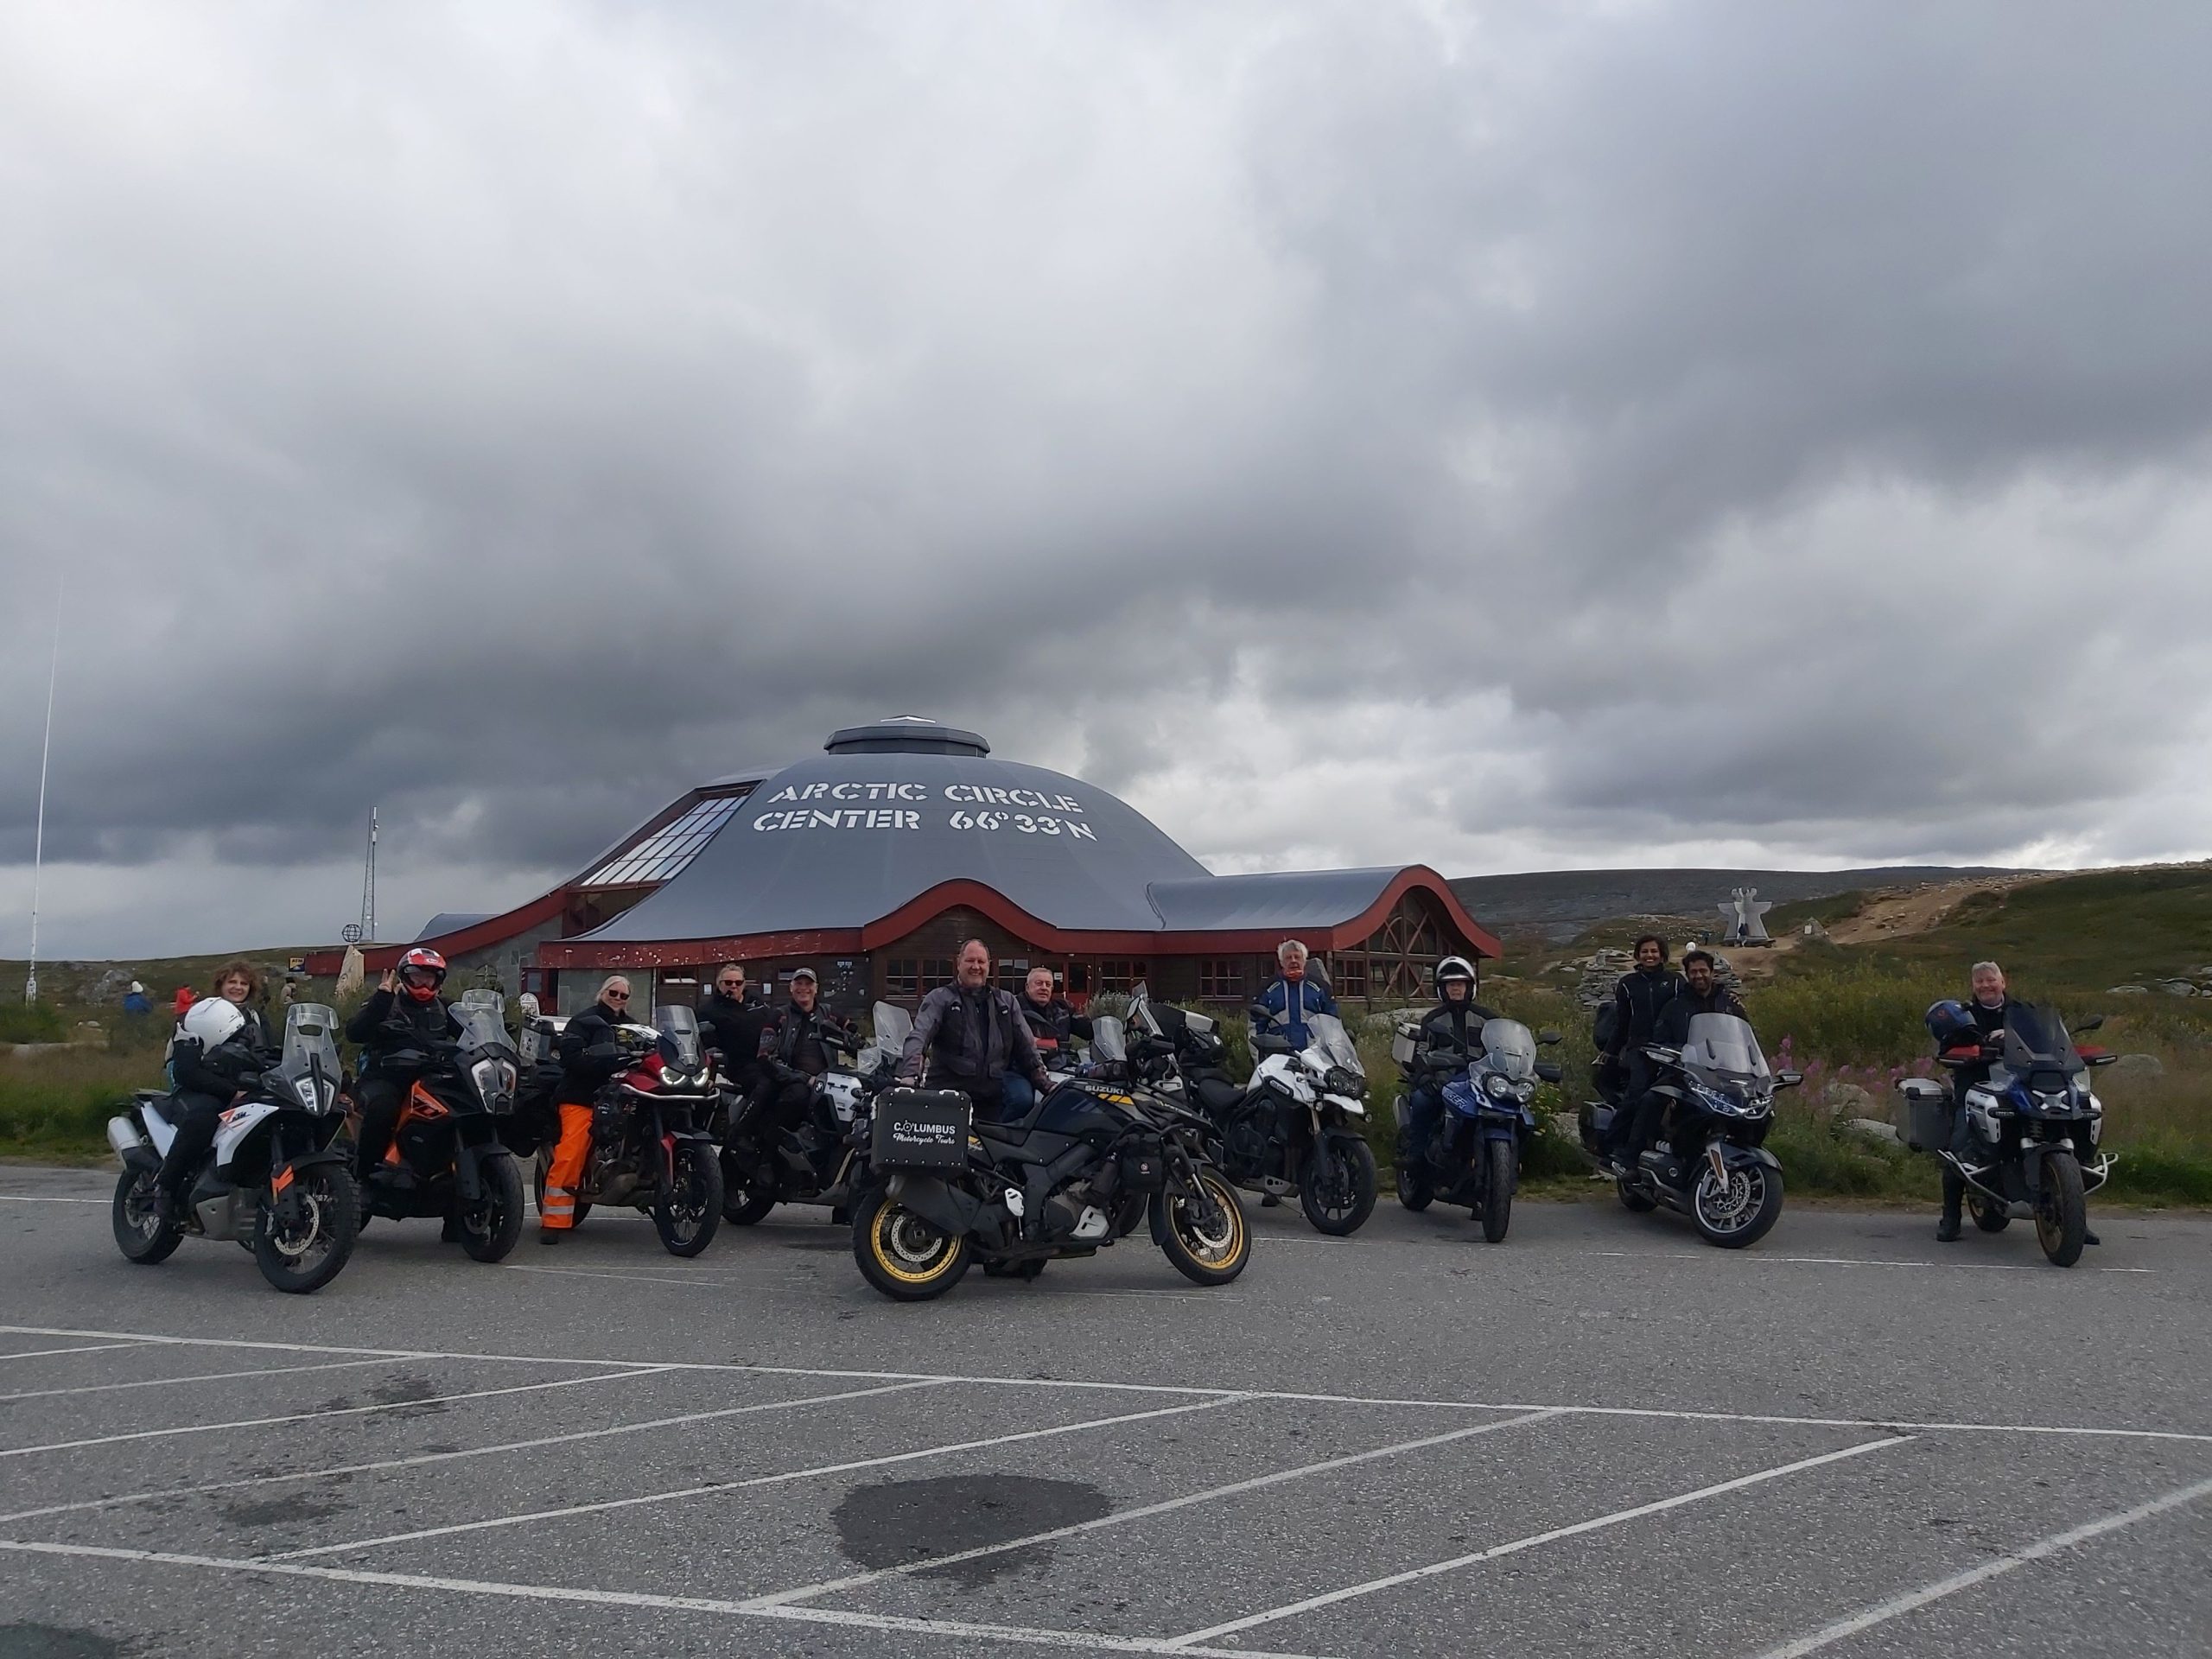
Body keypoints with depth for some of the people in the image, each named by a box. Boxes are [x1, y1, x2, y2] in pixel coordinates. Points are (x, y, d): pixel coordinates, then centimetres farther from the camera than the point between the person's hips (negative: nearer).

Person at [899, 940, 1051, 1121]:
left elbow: (1025, 1046, 20)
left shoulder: (1006, 1001, 19)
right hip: (952, 1083, -3)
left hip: (996, 1082, 3)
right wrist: (910, 1074, -24)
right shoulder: (940, 998, 7)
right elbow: (919, 1037, -7)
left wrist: (1044, 1083, 10)